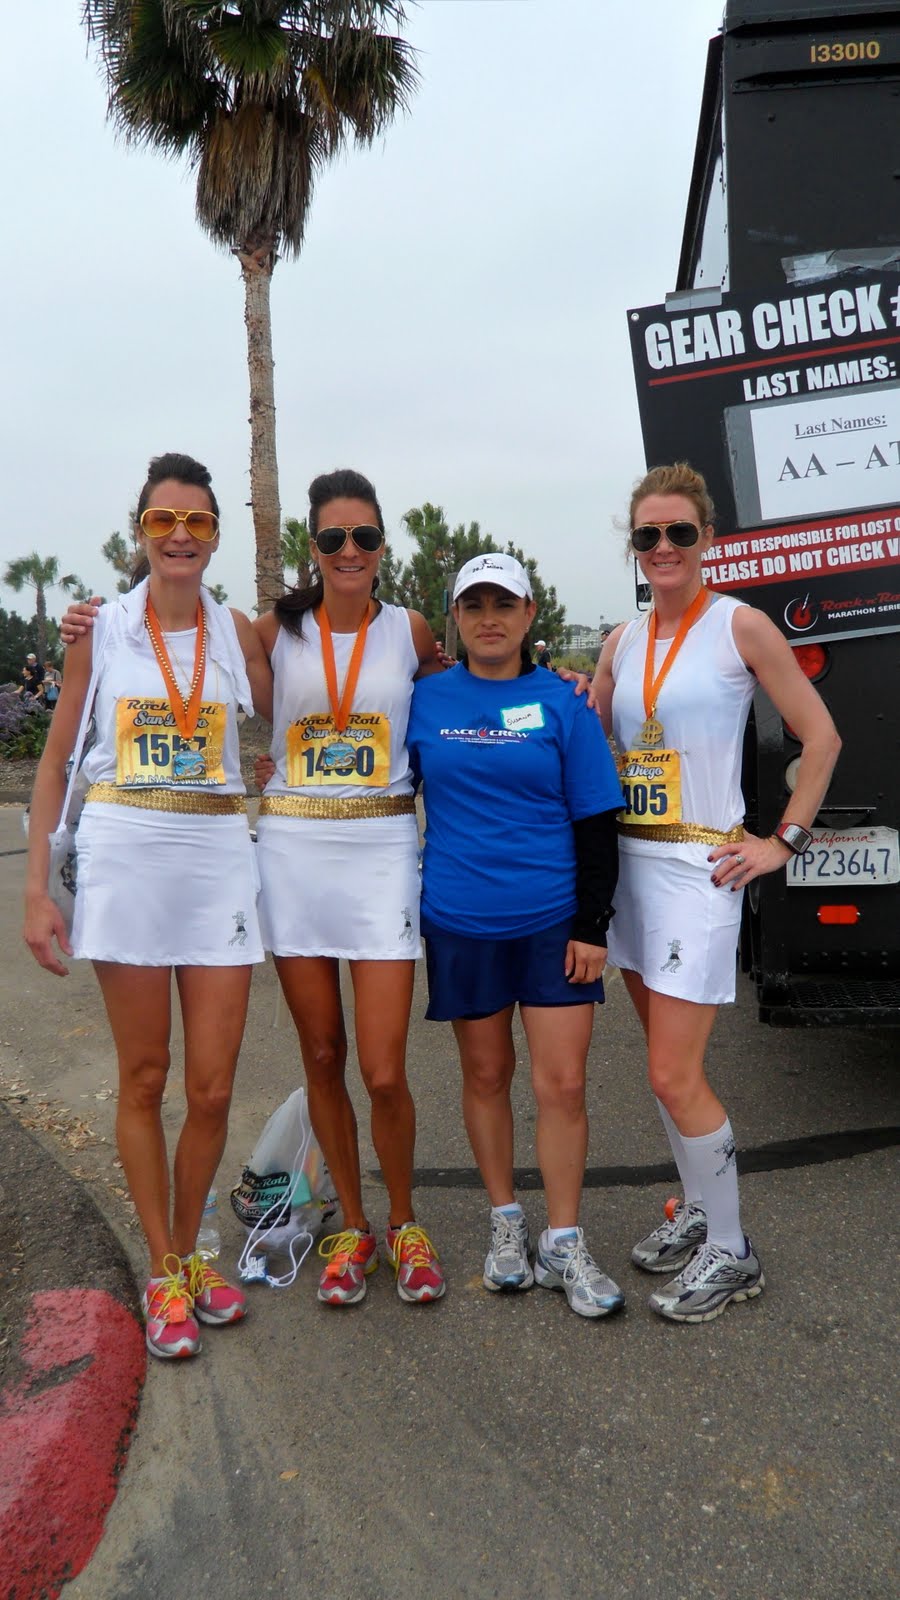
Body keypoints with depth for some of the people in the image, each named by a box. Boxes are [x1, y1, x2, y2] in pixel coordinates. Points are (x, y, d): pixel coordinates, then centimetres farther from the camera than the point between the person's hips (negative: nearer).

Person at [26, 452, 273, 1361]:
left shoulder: (236, 631, 8)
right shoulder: (100, 629, 4)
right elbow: (55, 761, 5)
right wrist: (37, 889, 0)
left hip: (219, 858, 1)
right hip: (122, 854, -1)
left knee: (212, 1089, 3)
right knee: (144, 1080, 7)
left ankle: (189, 1254, 27)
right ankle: (164, 1275, 23)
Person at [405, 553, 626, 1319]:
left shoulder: (562, 703, -2)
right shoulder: (426, 700, 2)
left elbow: (595, 821, -2)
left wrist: (592, 925, -7)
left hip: (555, 921, -1)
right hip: (461, 922, 1)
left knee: (562, 1083, 1)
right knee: (486, 1075, 13)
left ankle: (564, 1245, 16)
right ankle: (506, 1223, 31)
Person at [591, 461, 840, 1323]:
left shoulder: (740, 625, -6)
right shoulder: (622, 641, 10)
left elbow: (821, 736, -4)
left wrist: (784, 840, -7)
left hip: (698, 867, -6)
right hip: (628, 862, 6)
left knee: (674, 1076, -6)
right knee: (669, 1063, 15)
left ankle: (731, 1253, 13)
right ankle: (696, 1211, 34)